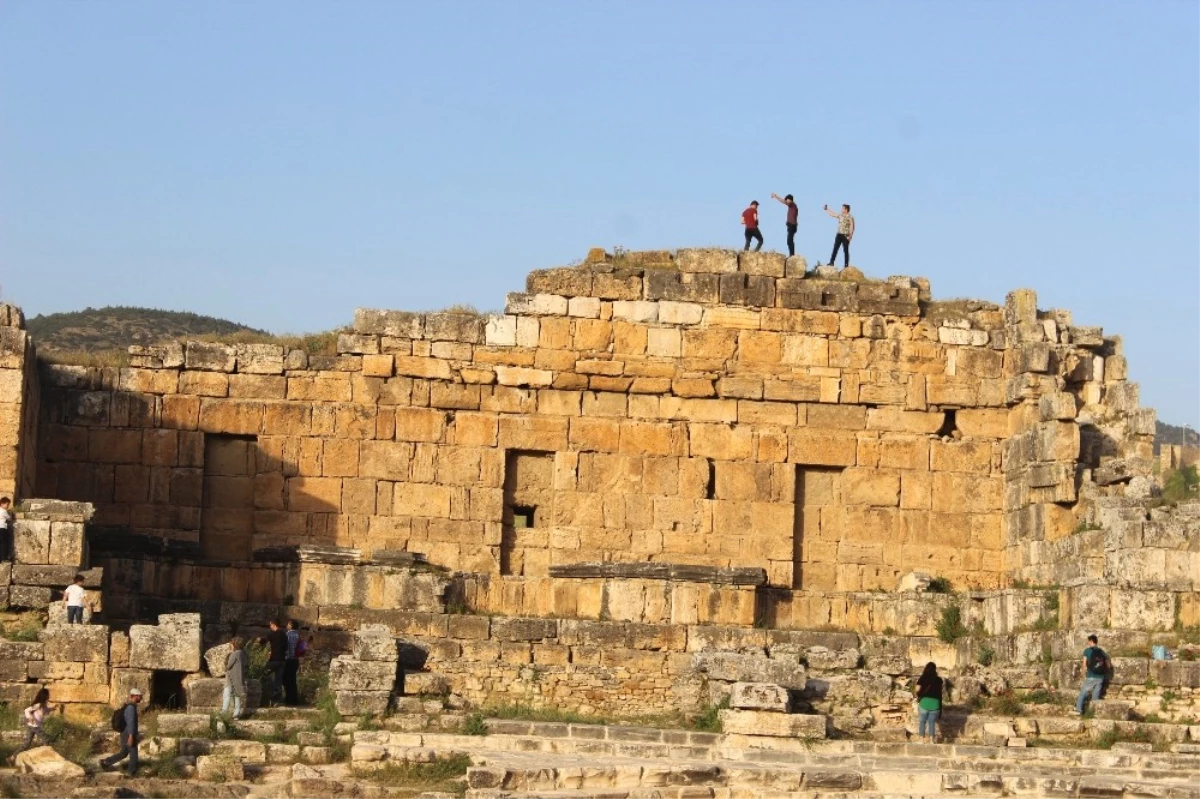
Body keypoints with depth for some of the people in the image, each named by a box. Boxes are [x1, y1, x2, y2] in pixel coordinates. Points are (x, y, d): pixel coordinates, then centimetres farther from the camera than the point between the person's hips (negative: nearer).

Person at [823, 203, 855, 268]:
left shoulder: (850, 218, -8)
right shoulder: (840, 216, 11)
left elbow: (852, 227, -12)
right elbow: (832, 214, 24)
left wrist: (850, 235, -19)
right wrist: (826, 209, 23)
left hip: (845, 236, -6)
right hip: (839, 235, 6)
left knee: (846, 250, -1)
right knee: (835, 248, 1)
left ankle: (846, 264, 5)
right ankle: (831, 262, 2)